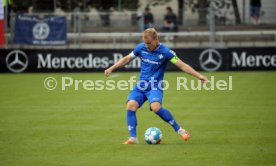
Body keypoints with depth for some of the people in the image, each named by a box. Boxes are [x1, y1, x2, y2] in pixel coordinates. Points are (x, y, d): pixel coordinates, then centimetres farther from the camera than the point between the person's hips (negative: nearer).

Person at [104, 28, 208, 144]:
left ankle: (179, 130, -14)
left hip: (155, 86, -4)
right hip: (141, 85, 4)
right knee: (131, 105, -21)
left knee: (155, 107, -31)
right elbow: (127, 59, 15)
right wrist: (111, 69, 12)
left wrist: (199, 76, -16)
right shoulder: (141, 48, 1)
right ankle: (133, 138, -14)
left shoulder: (165, 51, -10)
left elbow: (182, 65, -10)